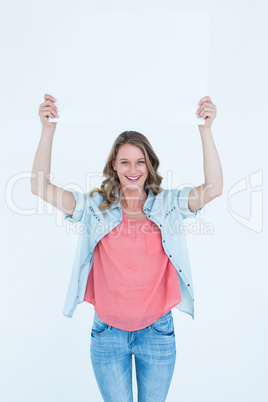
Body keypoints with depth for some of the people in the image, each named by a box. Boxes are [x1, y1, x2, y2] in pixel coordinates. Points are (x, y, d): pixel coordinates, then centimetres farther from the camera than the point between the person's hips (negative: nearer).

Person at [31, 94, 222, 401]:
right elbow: (40, 187, -12)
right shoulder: (95, 207, -5)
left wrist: (205, 129, -21)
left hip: (157, 331, 1)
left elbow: (213, 188, -18)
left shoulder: (168, 204, -4)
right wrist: (48, 129, -19)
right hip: (108, 333, 0)